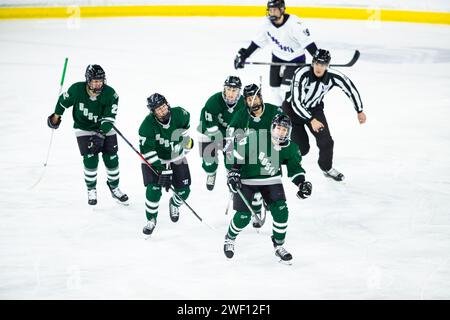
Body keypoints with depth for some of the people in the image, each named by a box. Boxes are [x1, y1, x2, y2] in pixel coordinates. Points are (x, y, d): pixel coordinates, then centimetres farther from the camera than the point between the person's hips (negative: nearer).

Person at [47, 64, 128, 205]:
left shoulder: (110, 94, -25)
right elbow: (63, 101, -3)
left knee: (112, 159, 1)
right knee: (90, 159, -11)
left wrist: (100, 135, -36)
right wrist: (56, 116, 12)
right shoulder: (77, 89, -24)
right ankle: (91, 190, 12)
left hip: (105, 128, 1)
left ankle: (114, 188, 25)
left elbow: (109, 118, -25)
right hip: (84, 129, -1)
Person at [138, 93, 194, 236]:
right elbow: (147, 151, -28)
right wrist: (162, 170, -31)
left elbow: (185, 124, 7)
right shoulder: (148, 125, -30)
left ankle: (174, 204, 39)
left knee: (183, 191, 3)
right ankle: (151, 219, 6)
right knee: (154, 190, -18)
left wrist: (187, 140, 20)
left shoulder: (179, 114, -20)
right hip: (154, 159, -3)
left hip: (176, 158, 3)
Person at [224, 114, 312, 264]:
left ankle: (279, 246, 9)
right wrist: (233, 171, -20)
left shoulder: (290, 149, -11)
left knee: (281, 211, -11)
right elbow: (237, 152, -15)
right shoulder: (256, 139, -25)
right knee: (243, 216, -6)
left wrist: (302, 183, -14)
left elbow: (295, 168, 2)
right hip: (246, 179, -3)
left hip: (271, 180, 4)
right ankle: (229, 239, 25)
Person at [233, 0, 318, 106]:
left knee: (286, 89, -16)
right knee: (275, 88, 10)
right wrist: (244, 55, 2)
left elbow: (308, 42, -28)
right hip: (278, 58, 6)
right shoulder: (267, 23, -10)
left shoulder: (294, 23, -28)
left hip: (296, 60, -6)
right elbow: (258, 41, 2)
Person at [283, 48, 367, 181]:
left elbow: (350, 88, -5)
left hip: (314, 108, 4)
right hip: (293, 108, -4)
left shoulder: (332, 76, -22)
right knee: (302, 148, -8)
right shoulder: (302, 74, -33)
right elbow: (296, 103, -35)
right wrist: (312, 120, -40)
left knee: (326, 141, -7)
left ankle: (327, 168, 23)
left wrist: (360, 111, 2)